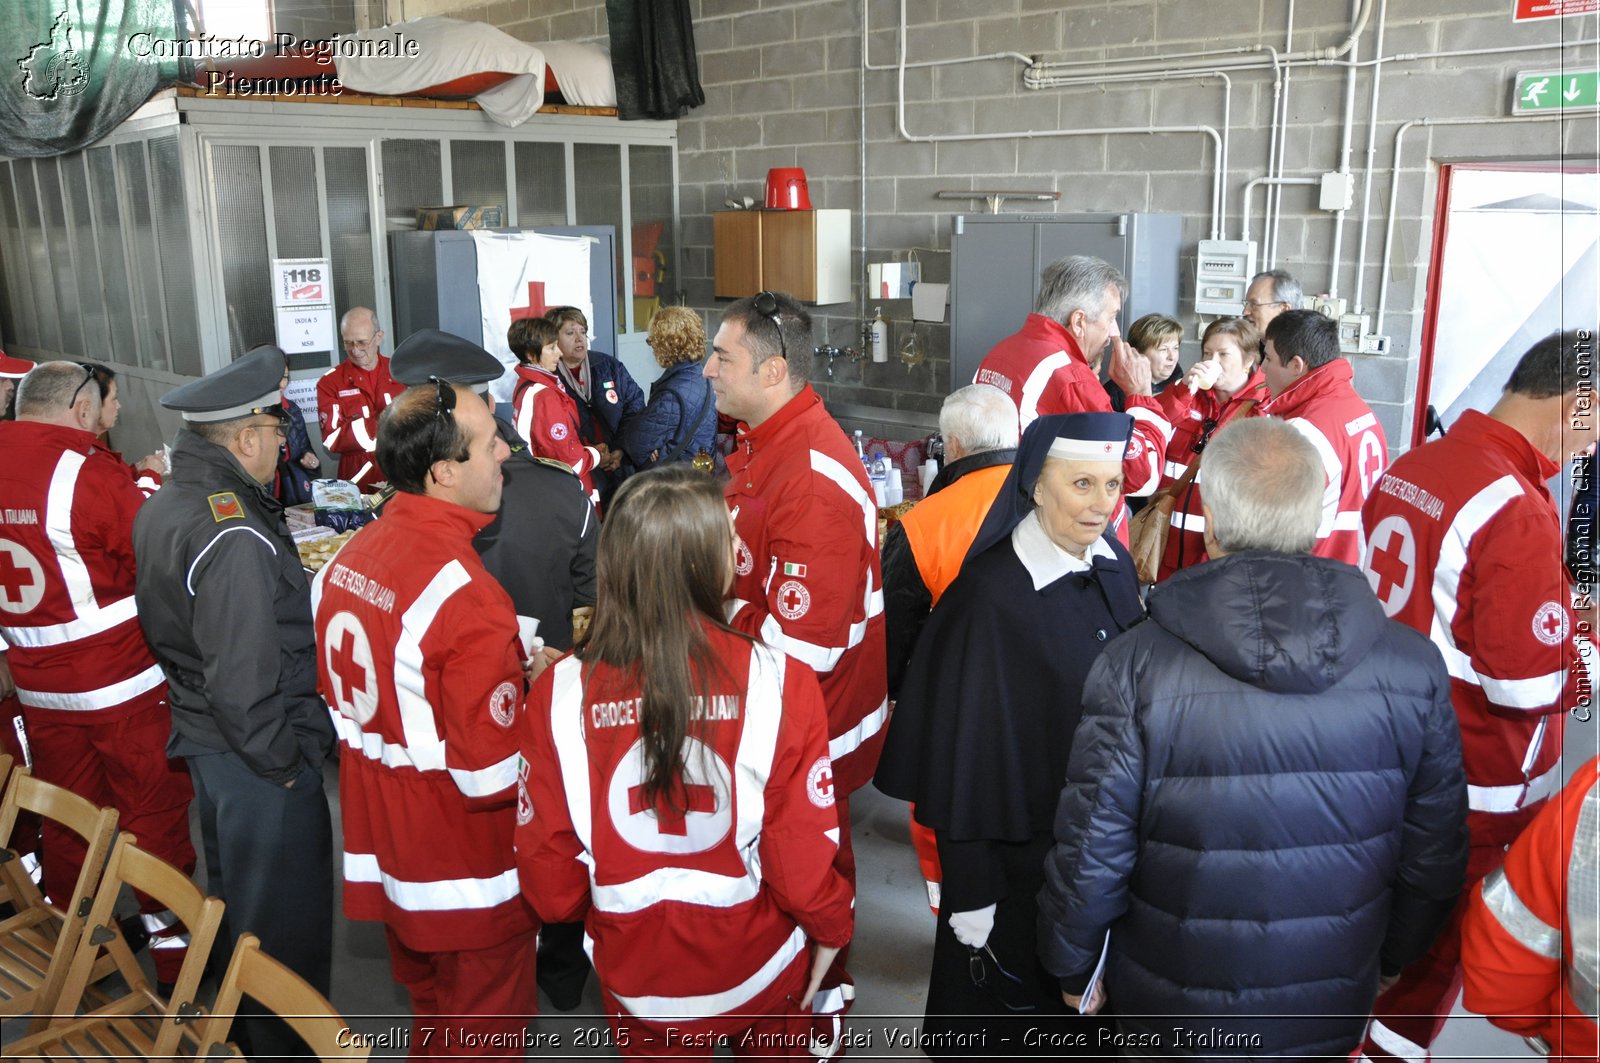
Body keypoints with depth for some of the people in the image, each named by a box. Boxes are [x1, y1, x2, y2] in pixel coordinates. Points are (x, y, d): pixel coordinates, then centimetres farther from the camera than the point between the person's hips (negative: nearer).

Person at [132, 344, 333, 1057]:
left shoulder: (162, 506, 4)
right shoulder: (234, 538, -28)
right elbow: (245, 682, -29)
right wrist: (284, 765, -17)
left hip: (201, 739, 10)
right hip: (255, 758, -10)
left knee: (234, 898, 27)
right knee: (285, 922, 7)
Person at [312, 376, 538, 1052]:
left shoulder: (347, 559, -1)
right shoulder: (466, 596, -29)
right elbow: (492, 774, -27)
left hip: (380, 846, 8)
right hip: (466, 877, -8)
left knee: (427, 1008, 28)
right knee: (484, 1038, 13)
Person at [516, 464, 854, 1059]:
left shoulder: (559, 693, -19)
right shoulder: (779, 682, -25)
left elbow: (545, 860, -10)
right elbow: (804, 852, -18)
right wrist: (829, 926, 3)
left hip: (636, 979, 1)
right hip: (759, 965, -1)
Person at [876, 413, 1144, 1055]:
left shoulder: (1113, 565, -4)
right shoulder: (990, 596, -24)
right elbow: (962, 752, -19)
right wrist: (971, 894, -15)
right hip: (1020, 846, -6)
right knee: (1012, 991, 15)